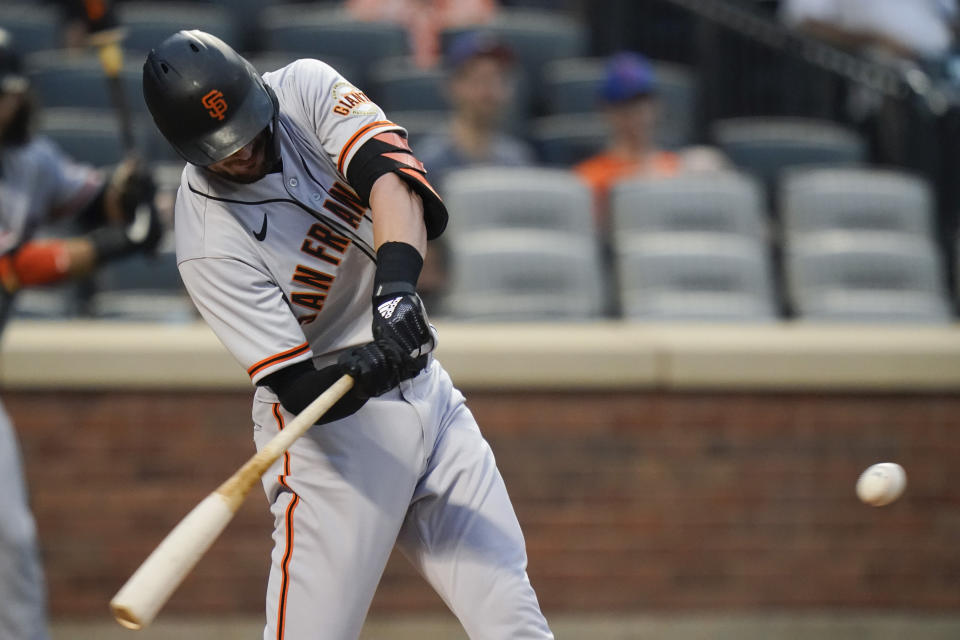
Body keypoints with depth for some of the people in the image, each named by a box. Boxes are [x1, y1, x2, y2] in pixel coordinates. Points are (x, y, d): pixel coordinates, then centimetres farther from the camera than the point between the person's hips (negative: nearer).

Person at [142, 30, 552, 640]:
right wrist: (367, 368, -44)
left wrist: (397, 281, -42)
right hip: (330, 430, -5)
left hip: (427, 389, 5)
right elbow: (300, 388, -22)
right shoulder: (209, 245, -20)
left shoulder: (303, 88, -8)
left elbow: (386, 170, -25)